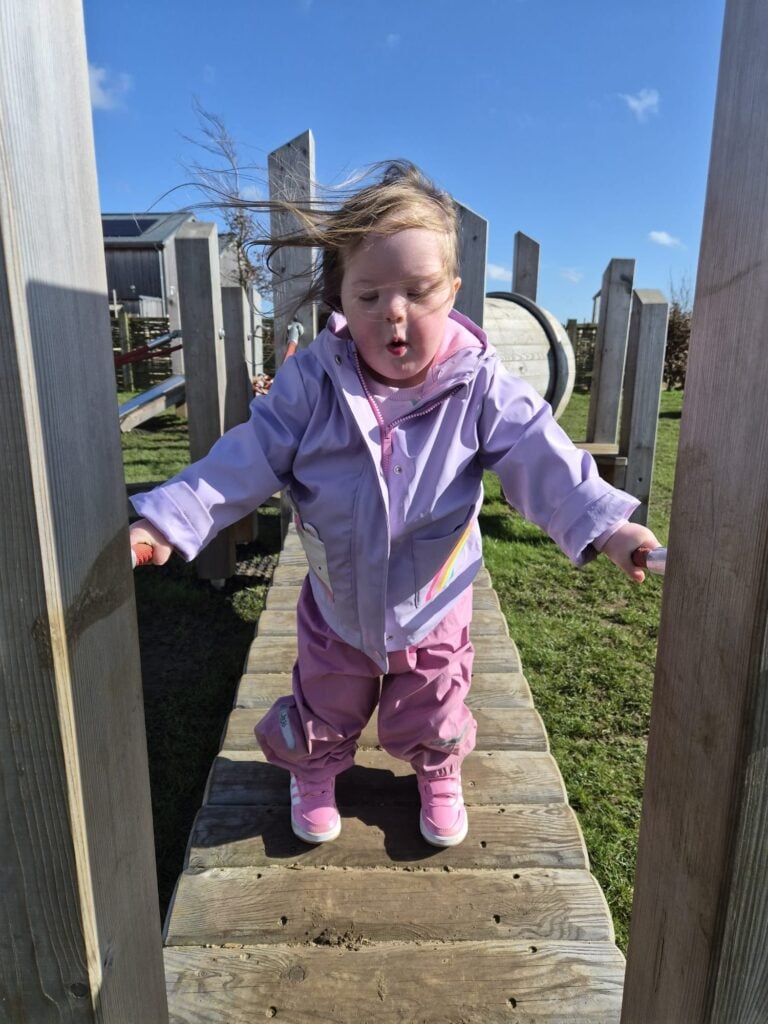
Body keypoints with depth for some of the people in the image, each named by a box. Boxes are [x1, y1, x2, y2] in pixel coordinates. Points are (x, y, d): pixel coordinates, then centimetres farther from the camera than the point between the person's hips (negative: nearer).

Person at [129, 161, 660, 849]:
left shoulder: (479, 385, -20)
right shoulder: (312, 381, -18)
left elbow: (541, 457, -23)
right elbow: (249, 458, -16)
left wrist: (605, 522, -37)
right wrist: (169, 520, -23)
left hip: (433, 608, 0)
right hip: (337, 606, 1)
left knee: (430, 717, 24)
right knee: (324, 710, 25)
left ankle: (439, 777, 58)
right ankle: (315, 775, 58)